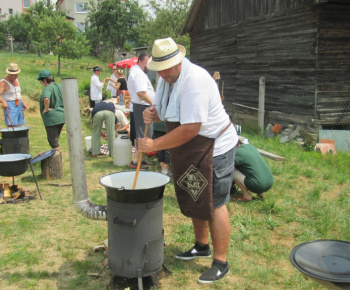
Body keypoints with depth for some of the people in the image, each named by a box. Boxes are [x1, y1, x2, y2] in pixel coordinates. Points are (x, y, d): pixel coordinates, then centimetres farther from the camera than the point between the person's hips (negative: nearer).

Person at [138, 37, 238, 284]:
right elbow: (166, 111, 15)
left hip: (215, 148, -9)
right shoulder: (167, 77, 4)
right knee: (194, 200, 19)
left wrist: (154, 145, -26)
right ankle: (202, 247, 39)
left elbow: (190, 129, -31)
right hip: (190, 152, 10)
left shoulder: (194, 80, -27)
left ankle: (221, 263, 13)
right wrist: (153, 113, -10)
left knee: (214, 205, -2)